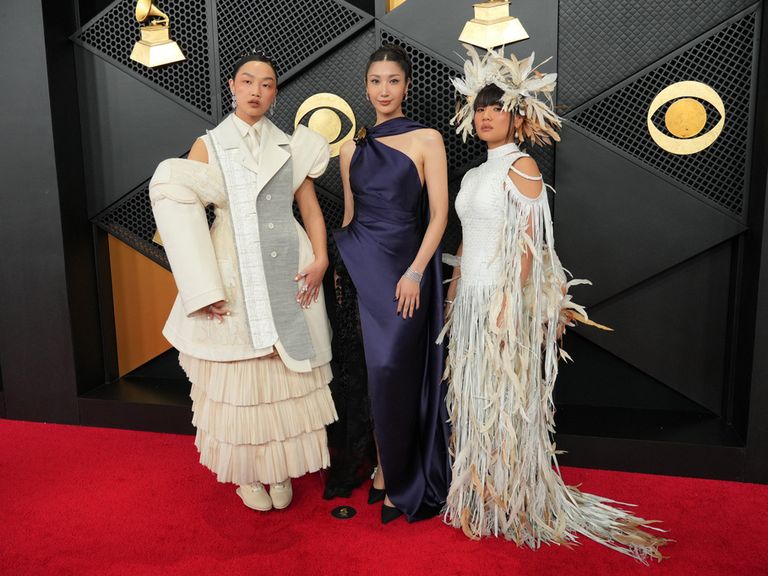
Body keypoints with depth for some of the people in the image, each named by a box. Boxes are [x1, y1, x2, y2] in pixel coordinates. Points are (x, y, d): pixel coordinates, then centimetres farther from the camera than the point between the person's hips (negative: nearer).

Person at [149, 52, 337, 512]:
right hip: (235, 277, -2)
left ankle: (281, 467, 23)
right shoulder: (208, 146, 2)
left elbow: (311, 209, 9)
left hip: (289, 275, 2)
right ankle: (248, 472, 23)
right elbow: (179, 215, -4)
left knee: (287, 376, 6)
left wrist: (320, 258, -8)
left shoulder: (291, 146, 9)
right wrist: (204, 288, -12)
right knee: (240, 379, 5)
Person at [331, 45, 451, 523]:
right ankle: (383, 464, 26)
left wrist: (415, 272, -14)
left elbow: (439, 215, -6)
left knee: (392, 370, -2)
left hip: (404, 265, -4)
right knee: (364, 368, 7)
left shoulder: (427, 139, -1)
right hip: (359, 265, 4)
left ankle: (398, 481, 18)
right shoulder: (353, 148, 12)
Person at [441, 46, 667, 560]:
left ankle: (512, 504, 18)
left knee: (504, 400, 2)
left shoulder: (522, 166, -8)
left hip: (503, 297, -8)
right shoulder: (474, 175, 15)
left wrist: (507, 306, -20)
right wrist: (453, 294, 16)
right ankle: (479, 497, 29)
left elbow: (526, 243, -15)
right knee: (472, 399, 13)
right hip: (469, 298, 8)